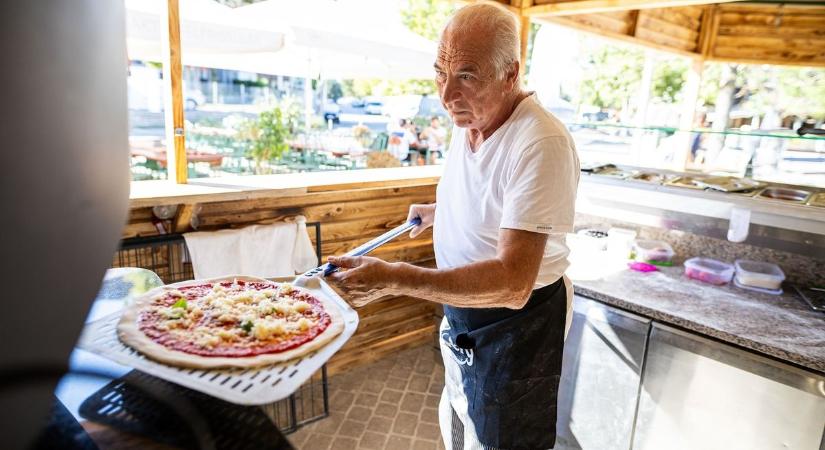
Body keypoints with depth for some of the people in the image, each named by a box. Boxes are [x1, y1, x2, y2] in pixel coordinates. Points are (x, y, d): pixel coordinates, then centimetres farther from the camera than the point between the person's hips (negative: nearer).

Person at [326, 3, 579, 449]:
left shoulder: (542, 144, -31)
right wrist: (437, 210, 8)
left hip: (517, 319, -8)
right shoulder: (466, 120, -2)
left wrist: (395, 278, -43)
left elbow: (513, 284, -37)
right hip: (462, 304, 8)